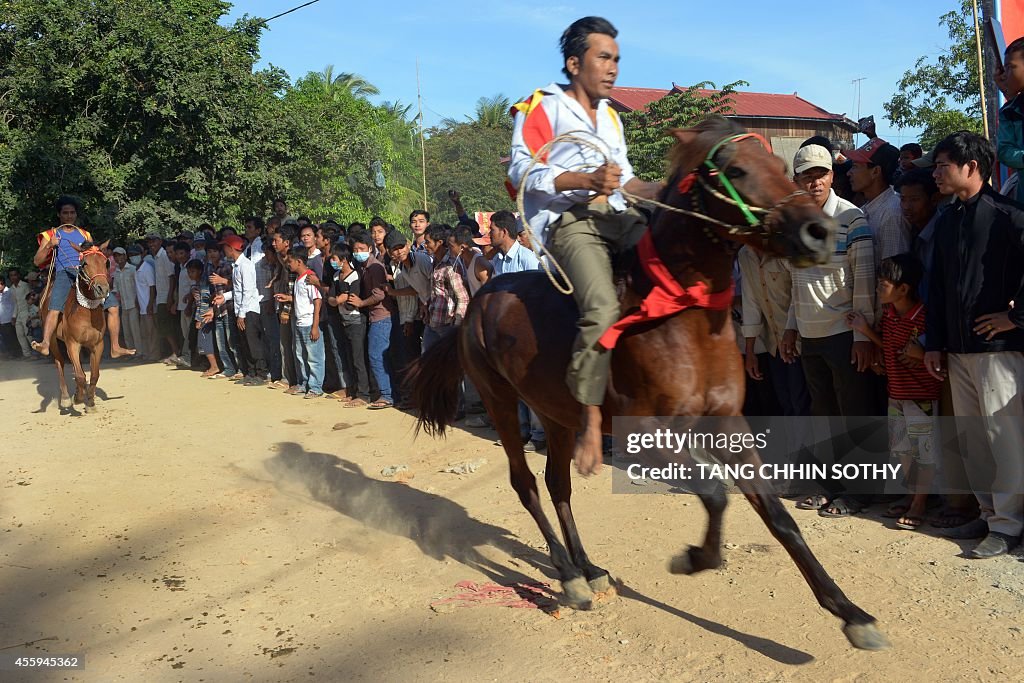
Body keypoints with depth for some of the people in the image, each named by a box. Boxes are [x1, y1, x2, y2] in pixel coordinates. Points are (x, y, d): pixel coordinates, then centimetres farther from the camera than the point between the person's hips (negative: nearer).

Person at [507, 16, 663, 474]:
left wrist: (665, 189, 4)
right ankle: (591, 421, -24)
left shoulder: (610, 115, 27)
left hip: (614, 215, 8)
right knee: (603, 307, -31)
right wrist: (587, 180, -21)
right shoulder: (542, 106, 4)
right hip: (567, 219, -7)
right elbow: (522, 170, -9)